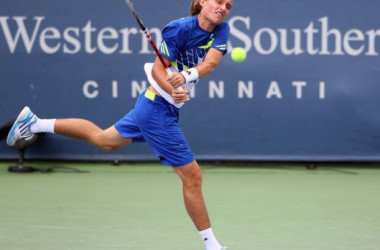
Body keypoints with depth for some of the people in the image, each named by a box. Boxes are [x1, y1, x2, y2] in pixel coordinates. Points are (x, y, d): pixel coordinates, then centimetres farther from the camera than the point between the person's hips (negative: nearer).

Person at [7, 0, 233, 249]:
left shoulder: (221, 30, -2)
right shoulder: (179, 28, -21)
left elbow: (211, 62, -18)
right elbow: (157, 69, -20)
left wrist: (187, 75, -37)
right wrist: (172, 92, -39)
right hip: (159, 110, -8)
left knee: (103, 139, 28)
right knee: (193, 177, -4)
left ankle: (35, 123, 36)